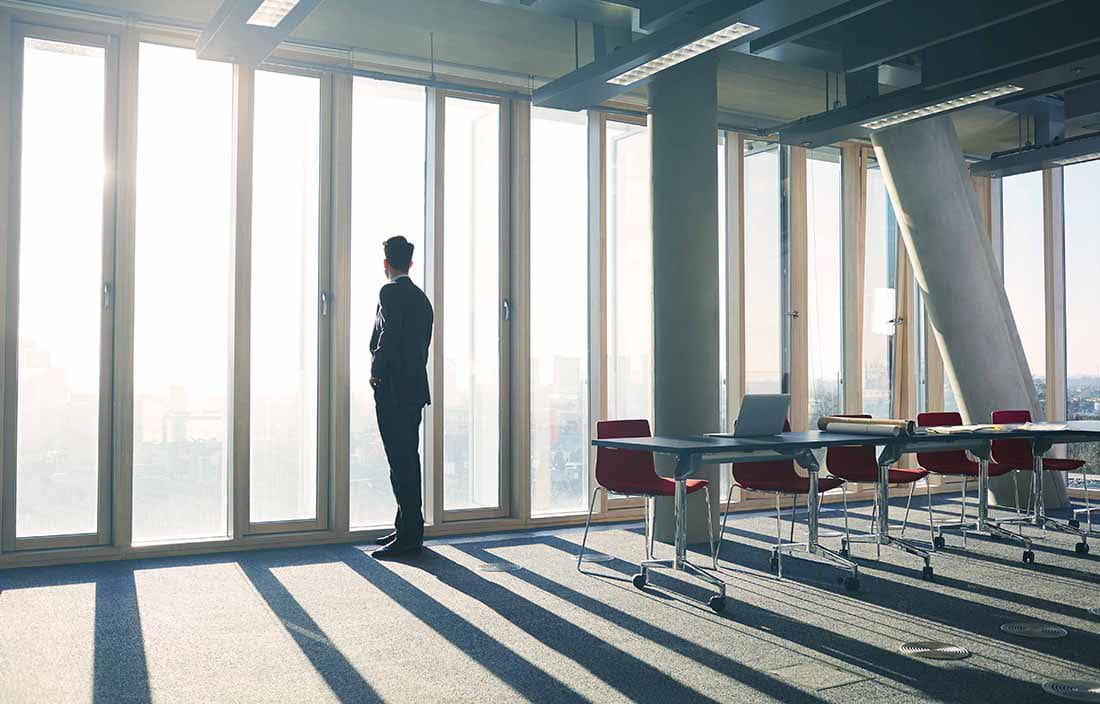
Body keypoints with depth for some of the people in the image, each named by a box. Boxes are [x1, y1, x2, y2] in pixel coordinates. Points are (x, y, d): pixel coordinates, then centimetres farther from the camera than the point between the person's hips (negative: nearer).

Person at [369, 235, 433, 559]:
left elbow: (388, 338, -18)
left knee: (401, 462, -7)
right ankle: (409, 529, 21)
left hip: (392, 388, -9)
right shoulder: (421, 297, 16)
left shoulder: (390, 292, -10)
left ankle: (409, 535, -5)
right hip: (415, 387, 9)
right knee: (408, 460, 14)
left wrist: (376, 373, -8)